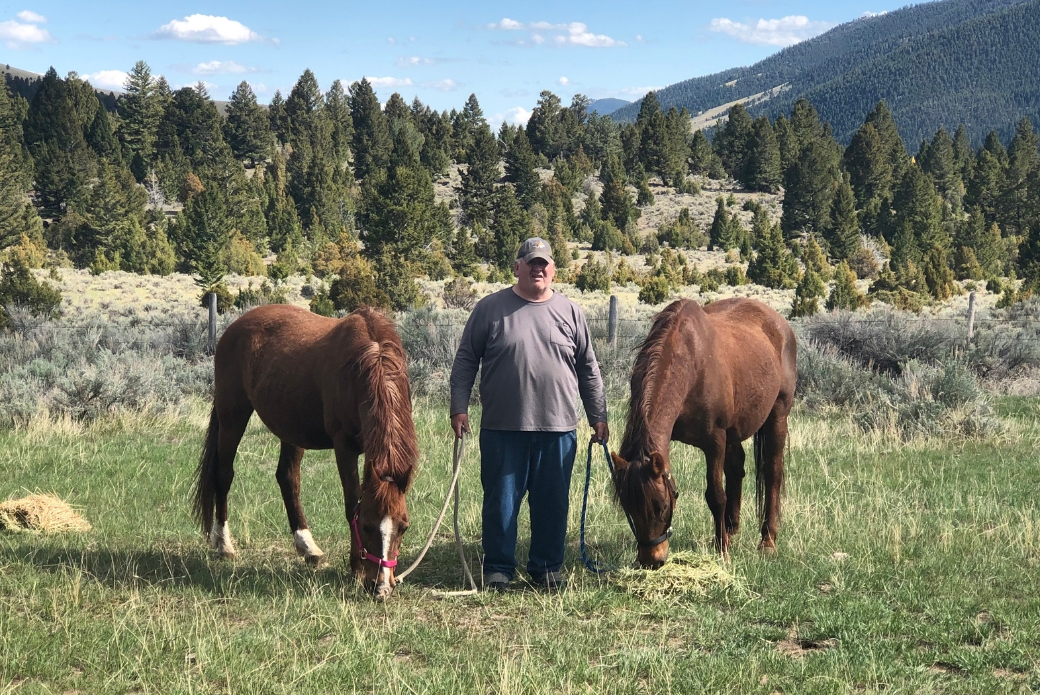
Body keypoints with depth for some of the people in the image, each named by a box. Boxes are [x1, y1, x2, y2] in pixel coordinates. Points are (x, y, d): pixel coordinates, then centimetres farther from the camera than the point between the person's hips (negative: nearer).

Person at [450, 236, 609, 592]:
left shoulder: (570, 312, 8)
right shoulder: (490, 308, 1)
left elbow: (588, 369, 13)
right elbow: (465, 361, 4)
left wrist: (598, 416, 10)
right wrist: (459, 408, -4)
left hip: (557, 429, 2)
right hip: (502, 428, -2)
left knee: (552, 503, 8)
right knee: (500, 501, 5)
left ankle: (547, 568, 20)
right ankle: (498, 569, 15)